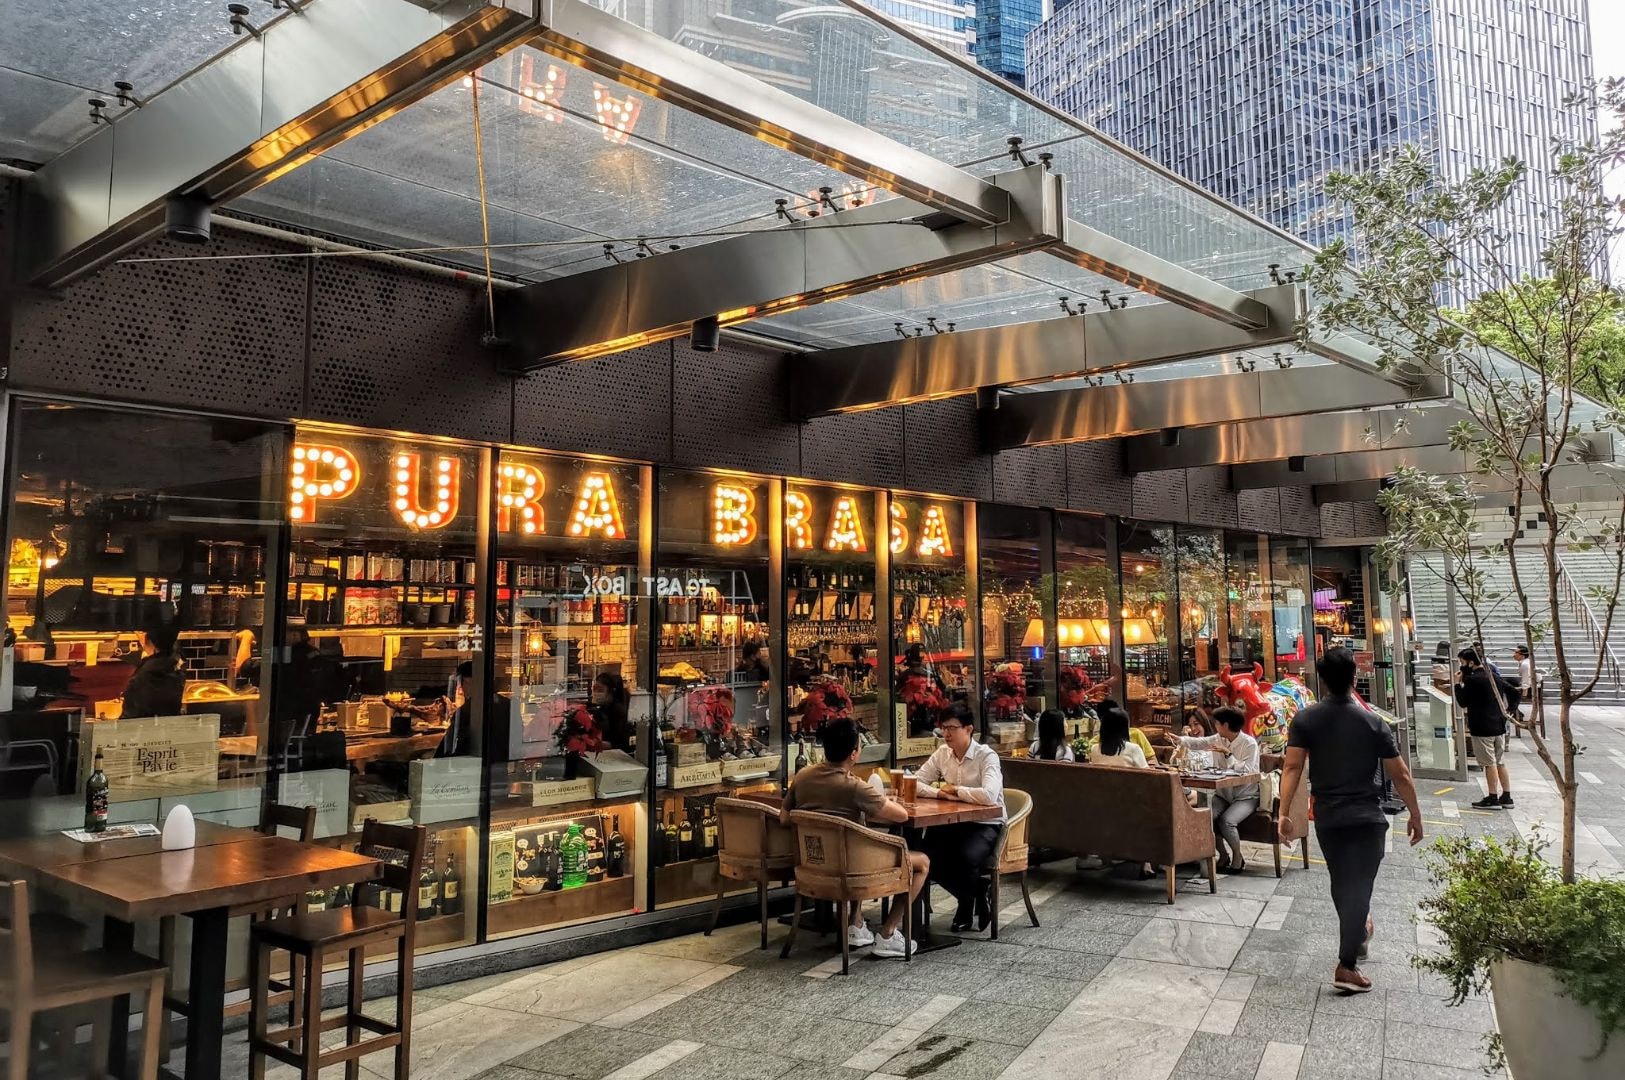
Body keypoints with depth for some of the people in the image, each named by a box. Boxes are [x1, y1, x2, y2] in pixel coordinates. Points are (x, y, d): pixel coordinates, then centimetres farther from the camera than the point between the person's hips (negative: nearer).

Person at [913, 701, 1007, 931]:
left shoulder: (986, 756, -17)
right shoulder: (942, 753, 1)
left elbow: (988, 796, -34)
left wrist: (956, 790, -18)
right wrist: (940, 793, -17)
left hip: (985, 823, -6)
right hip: (953, 822, 6)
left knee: (966, 857, -34)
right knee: (927, 857, -20)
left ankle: (966, 906, 3)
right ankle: (978, 895, 6)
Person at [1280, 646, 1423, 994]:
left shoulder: (1305, 719, -4)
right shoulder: (1373, 722, -5)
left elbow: (1292, 767, -13)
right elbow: (1400, 776, -2)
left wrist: (1285, 813, -12)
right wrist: (1415, 815, 10)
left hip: (1327, 818, 2)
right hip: (1368, 817, -2)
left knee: (1341, 881, 22)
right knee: (1359, 886, 0)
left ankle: (1359, 930, 44)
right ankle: (1347, 966, -3)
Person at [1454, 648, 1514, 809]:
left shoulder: (1472, 679, -16)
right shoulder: (1494, 676, 10)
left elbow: (1462, 702, -11)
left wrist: (1458, 684, -2)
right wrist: (1505, 711, 20)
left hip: (1482, 728, -8)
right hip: (1499, 726, 8)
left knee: (1489, 763, -3)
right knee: (1500, 762, 13)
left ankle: (1493, 798, 1)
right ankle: (1506, 797, 17)